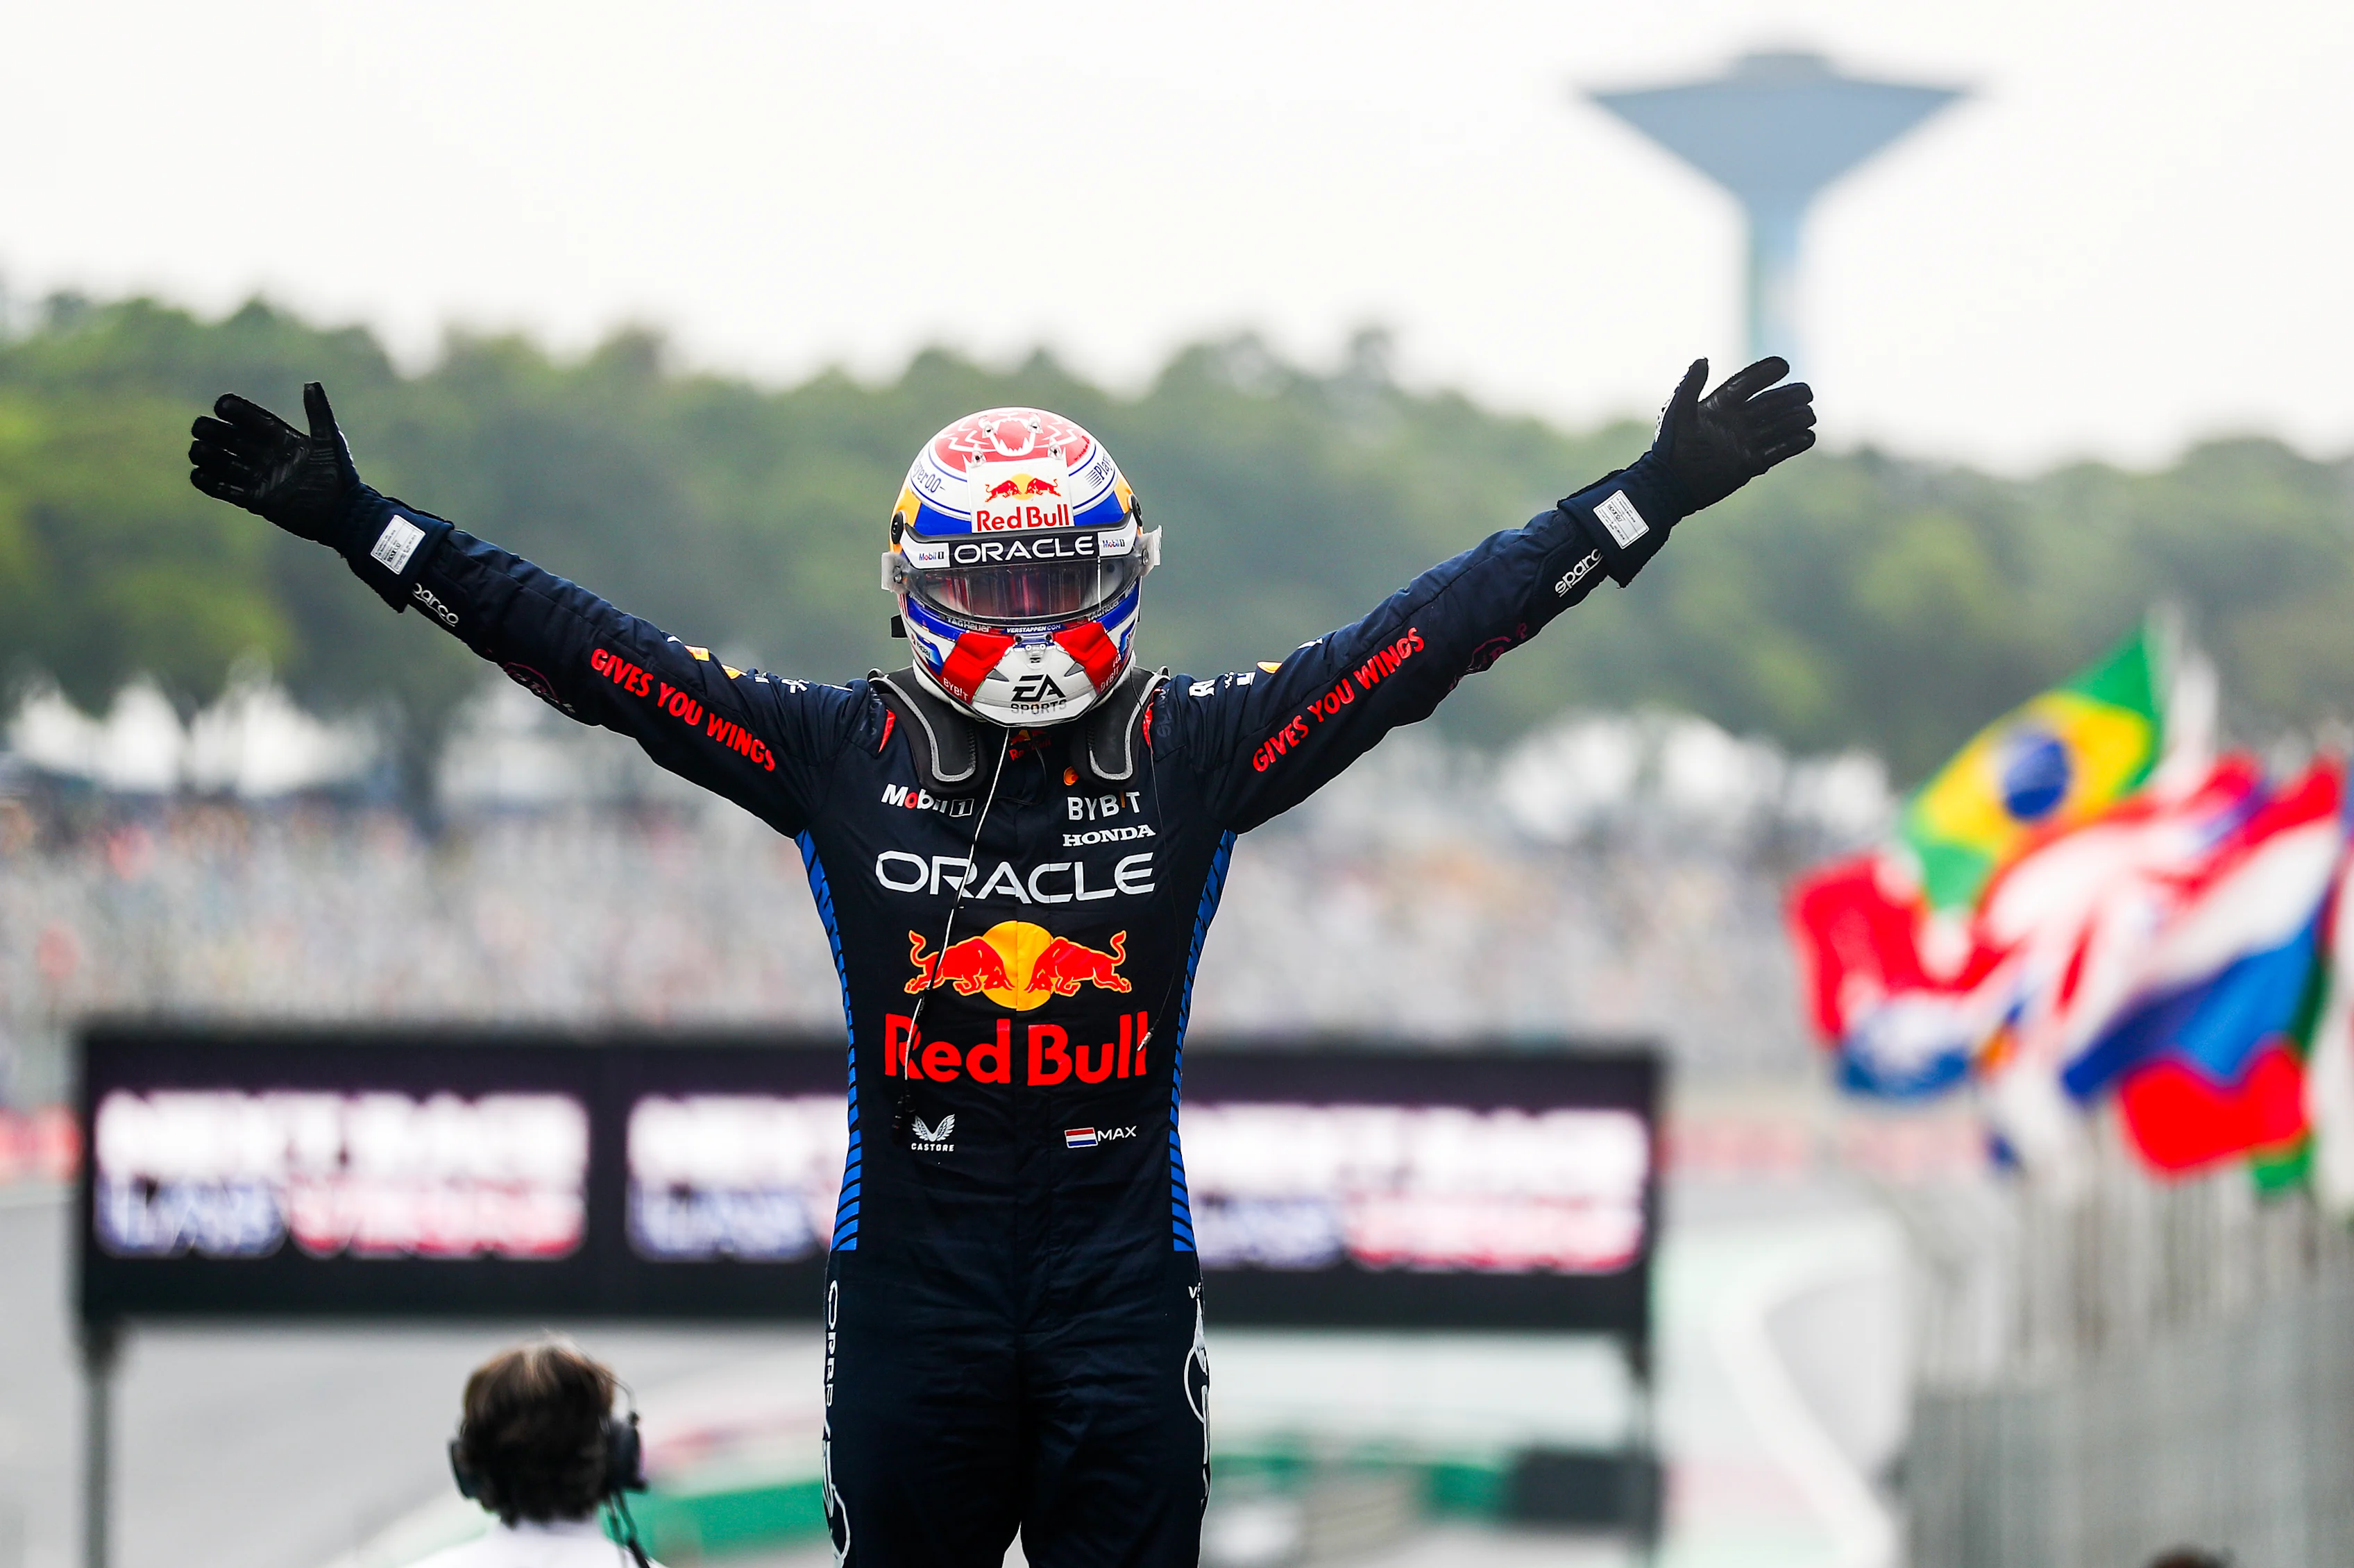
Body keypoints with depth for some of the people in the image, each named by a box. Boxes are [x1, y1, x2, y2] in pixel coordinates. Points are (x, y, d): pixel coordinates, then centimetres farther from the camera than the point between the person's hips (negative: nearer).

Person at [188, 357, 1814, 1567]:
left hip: (1124, 1293, 0)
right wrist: (357, 523, -2)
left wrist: (1657, 495, -3)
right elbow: (593, 654, 1)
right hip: (911, 1288, 0)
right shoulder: (841, 755, 1)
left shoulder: (1192, 754, 2)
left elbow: (1438, 630, 1)